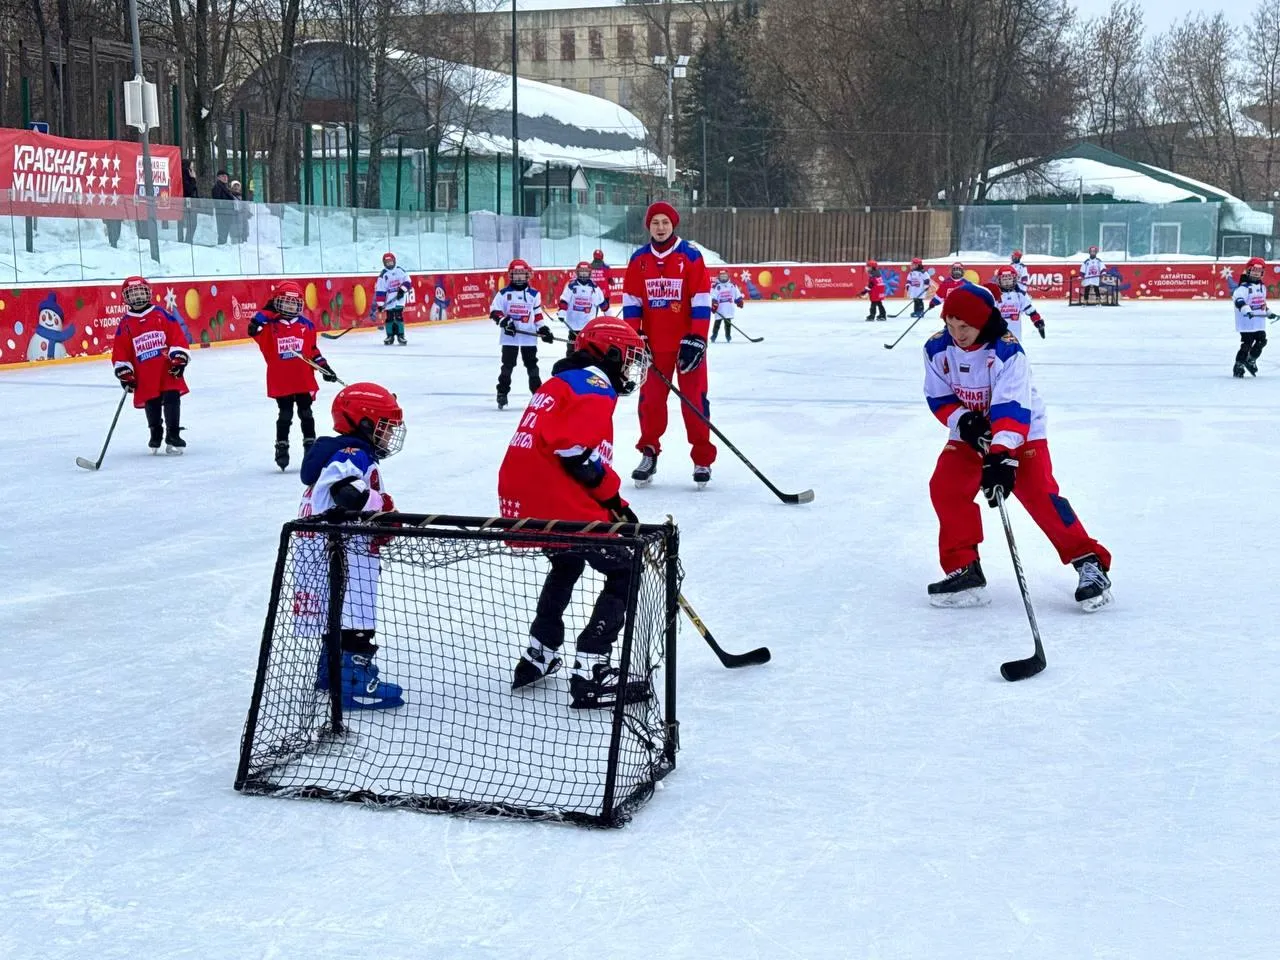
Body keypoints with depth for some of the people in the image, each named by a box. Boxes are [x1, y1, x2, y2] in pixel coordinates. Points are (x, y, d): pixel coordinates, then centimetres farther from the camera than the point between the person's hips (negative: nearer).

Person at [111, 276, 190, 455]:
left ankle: (173, 436, 0)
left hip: (168, 370, -1)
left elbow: (177, 336, 0)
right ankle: (155, 435, 24)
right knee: (151, 404, 6)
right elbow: (120, 351, 6)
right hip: (144, 376, 1)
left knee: (172, 399, -7)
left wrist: (179, 359, -7)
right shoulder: (125, 324, 5)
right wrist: (124, 374, 0)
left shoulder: (162, 314, 3)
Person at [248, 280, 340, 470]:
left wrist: (324, 367, 8)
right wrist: (266, 312, -21)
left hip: (304, 380, 2)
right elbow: (253, 329, -21)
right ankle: (281, 447, 15)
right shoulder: (270, 326, -4)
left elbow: (313, 350, 11)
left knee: (306, 414, 11)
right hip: (280, 382, -2)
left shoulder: (306, 325, 4)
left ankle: (310, 445, 21)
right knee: (285, 416, 4)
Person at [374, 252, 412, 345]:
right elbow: (380, 291, -8)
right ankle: (390, 336, 9)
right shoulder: (383, 275, -5)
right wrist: (380, 304, -14)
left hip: (400, 298, 1)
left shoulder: (400, 271, 3)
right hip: (389, 300, -1)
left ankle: (400, 336, -2)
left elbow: (407, 281, 6)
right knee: (389, 318, -1)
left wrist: (402, 289, -11)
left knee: (399, 316, -5)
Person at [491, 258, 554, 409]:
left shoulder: (534, 294, 6)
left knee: (532, 365, 7)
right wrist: (504, 321, -18)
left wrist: (543, 329, -1)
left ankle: (538, 392, 14)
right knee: (507, 365, 2)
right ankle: (502, 393, 8)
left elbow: (537, 314, 9)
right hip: (509, 336, -1)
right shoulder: (504, 293, -1)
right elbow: (494, 310, -3)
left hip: (529, 337, 1)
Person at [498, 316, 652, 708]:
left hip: (520, 501, 10)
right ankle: (589, 674, -9)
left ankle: (538, 656, 37)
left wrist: (613, 502, 23)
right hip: (557, 505, -10)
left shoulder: (560, 383, 25)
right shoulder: (593, 385, -6)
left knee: (567, 562, 34)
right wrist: (612, 494, -8)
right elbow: (574, 446, -20)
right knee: (625, 573, -2)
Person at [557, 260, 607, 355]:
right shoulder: (571, 285, -7)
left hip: (589, 322, 1)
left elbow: (602, 302, 10)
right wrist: (562, 313, -21)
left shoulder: (594, 287, 1)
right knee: (572, 343, 7)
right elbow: (564, 301, -11)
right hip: (574, 322, -1)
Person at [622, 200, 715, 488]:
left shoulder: (691, 256, -7)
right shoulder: (638, 259, 3)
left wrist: (696, 340, -15)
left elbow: (701, 301, -9)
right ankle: (649, 454, 20)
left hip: (687, 342, -3)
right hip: (653, 343, 3)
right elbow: (631, 301, 6)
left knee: (694, 399, 0)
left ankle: (702, 460, 8)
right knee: (650, 399, 6)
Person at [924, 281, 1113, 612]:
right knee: (945, 486, -10)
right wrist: (962, 420, -23)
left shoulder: (1007, 351, -28)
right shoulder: (937, 349, -12)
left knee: (1039, 494, -19)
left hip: (1021, 430, -5)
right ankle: (964, 570, 1)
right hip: (970, 433, 5)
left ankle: (1090, 563, -13)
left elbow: (1012, 408, -35)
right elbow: (939, 399, -3)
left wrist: (1002, 454, -47)